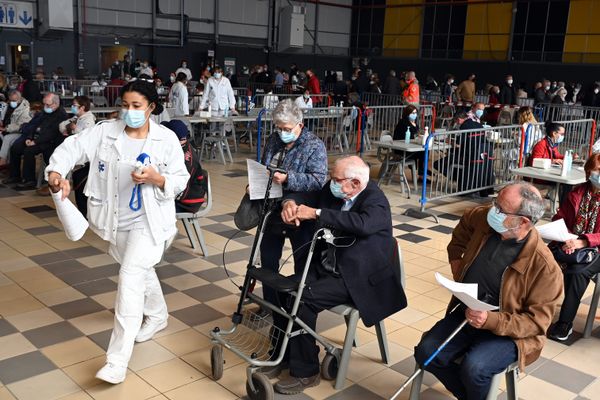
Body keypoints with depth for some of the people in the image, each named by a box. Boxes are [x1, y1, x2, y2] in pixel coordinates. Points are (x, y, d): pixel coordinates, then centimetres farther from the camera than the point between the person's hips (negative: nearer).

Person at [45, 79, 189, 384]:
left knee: (130, 275, -16)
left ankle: (117, 360, -12)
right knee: (141, 270, 23)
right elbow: (73, 146, -11)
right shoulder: (106, 131, -3)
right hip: (118, 220, 4)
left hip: (148, 220, -4)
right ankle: (158, 316, 52)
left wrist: (157, 179, -25)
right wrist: (57, 171, -30)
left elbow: (181, 179, -5)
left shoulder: (167, 139, -9)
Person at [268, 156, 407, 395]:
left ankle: (305, 372, -9)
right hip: (325, 268, 8)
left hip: (357, 278, -7)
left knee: (302, 299, -25)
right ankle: (283, 354, 9)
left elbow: (363, 224, -38)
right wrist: (290, 203, -8)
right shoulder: (332, 191, 4)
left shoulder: (375, 201, -17)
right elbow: (307, 197, 17)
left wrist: (316, 213, -35)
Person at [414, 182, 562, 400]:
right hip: (466, 312, 5)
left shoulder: (544, 265, -23)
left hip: (508, 331, -5)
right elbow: (464, 224, 17)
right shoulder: (484, 219, -9)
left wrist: (490, 321, -29)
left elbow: (538, 321, -17)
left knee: (473, 368, -31)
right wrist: (457, 263, 13)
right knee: (426, 353, -14)